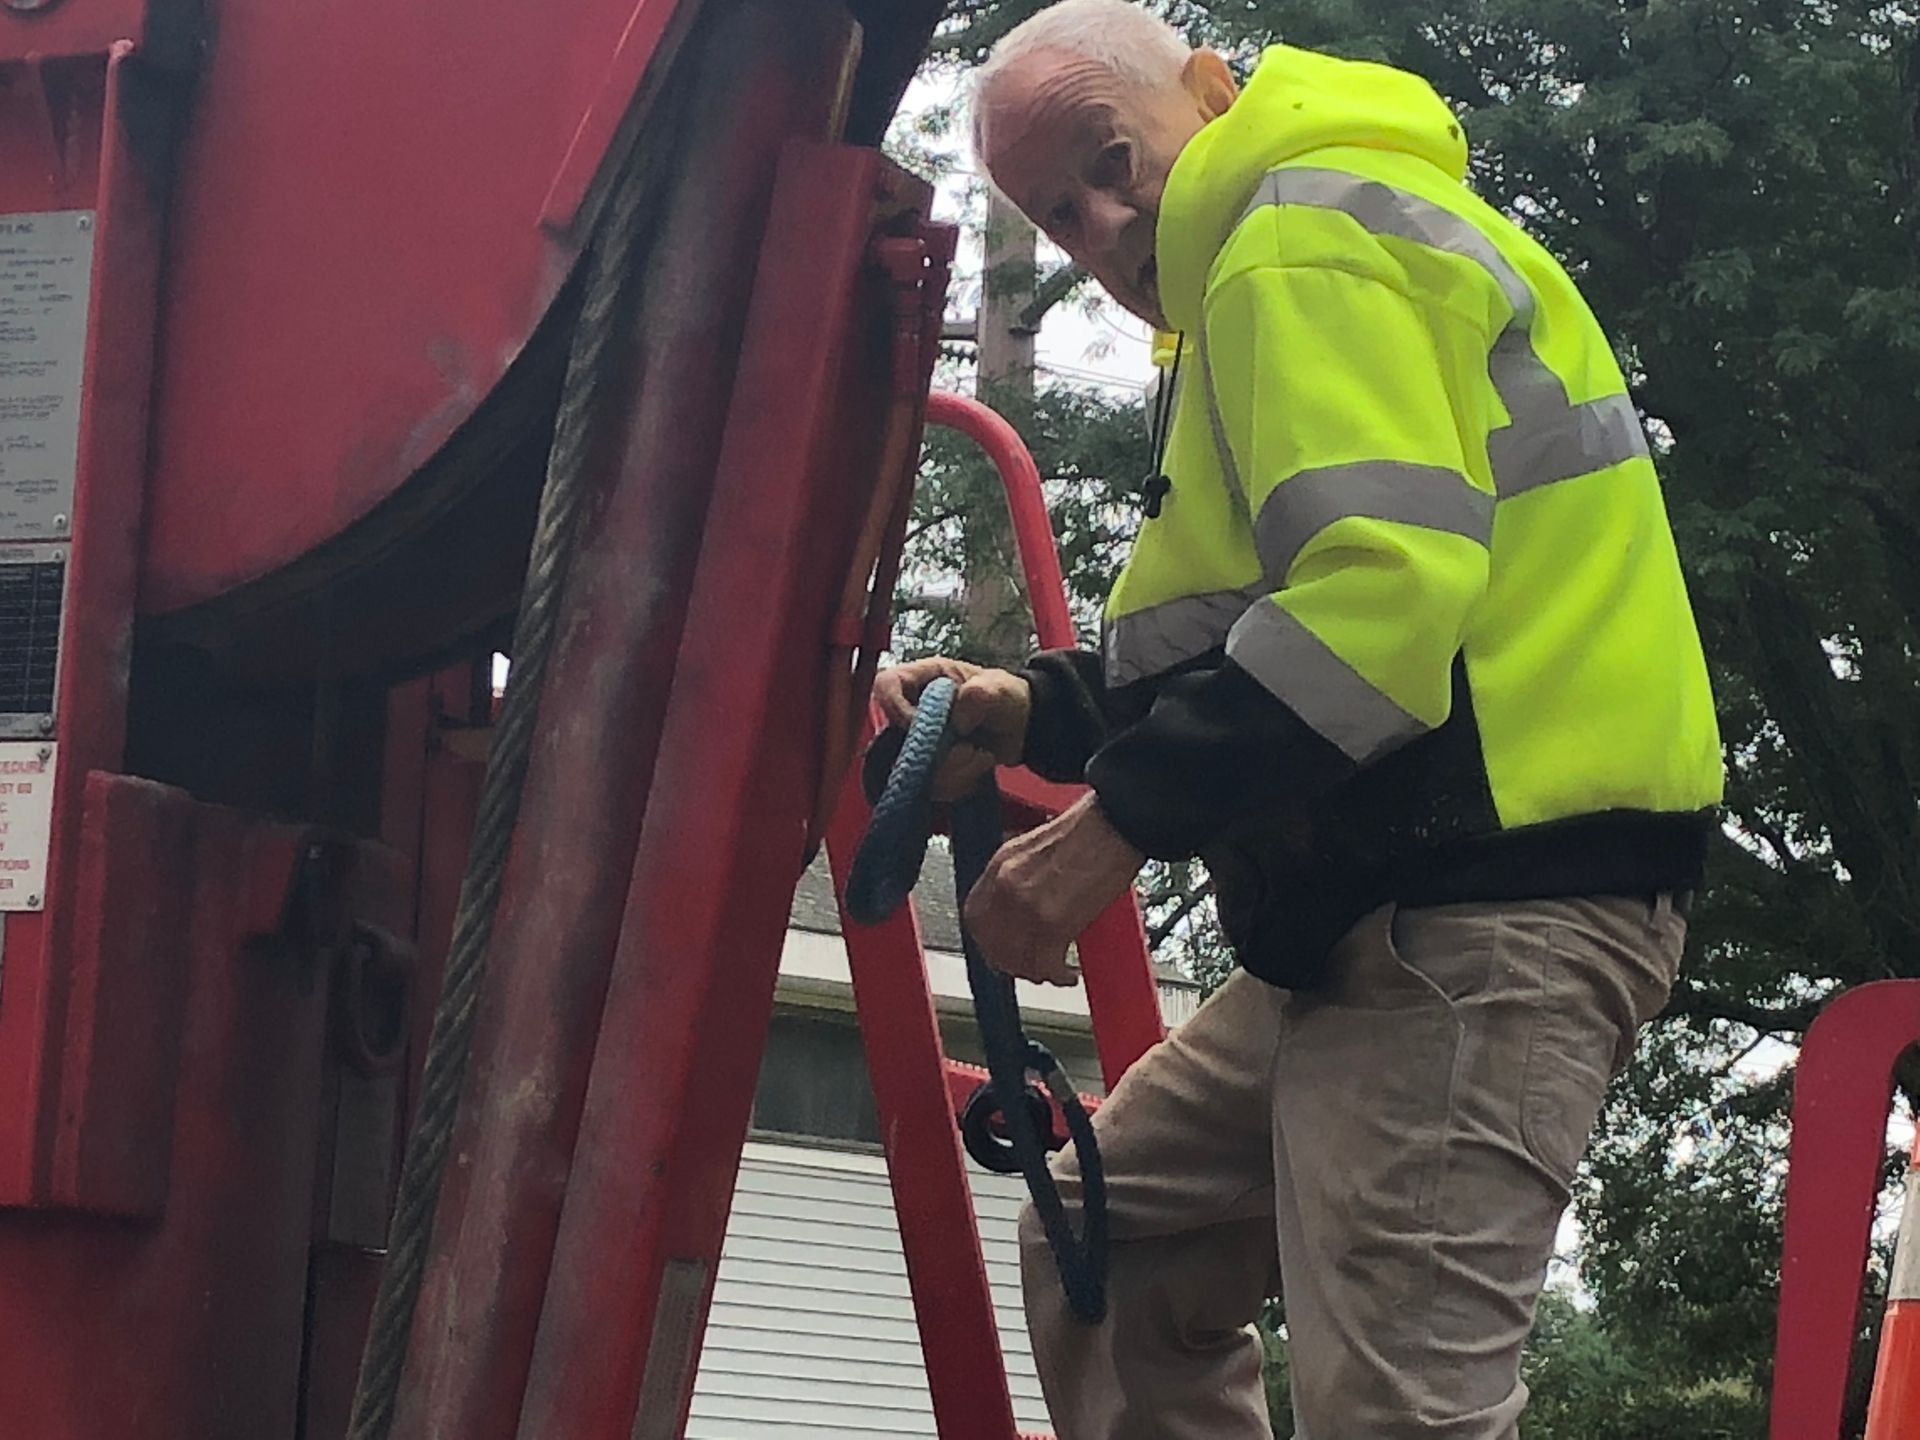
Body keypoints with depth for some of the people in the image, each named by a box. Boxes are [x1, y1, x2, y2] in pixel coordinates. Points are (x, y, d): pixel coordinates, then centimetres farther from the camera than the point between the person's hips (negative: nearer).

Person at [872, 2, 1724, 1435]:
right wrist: (1038, 714, 11)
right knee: (1105, 1250, 18)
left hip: (1478, 909, -12)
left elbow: (1385, 580, -23)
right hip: (1385, 906, 12)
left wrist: (1117, 820, -20)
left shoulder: (1306, 242, -8)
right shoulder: (1361, 229, 24)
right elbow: (1236, 641, 24)